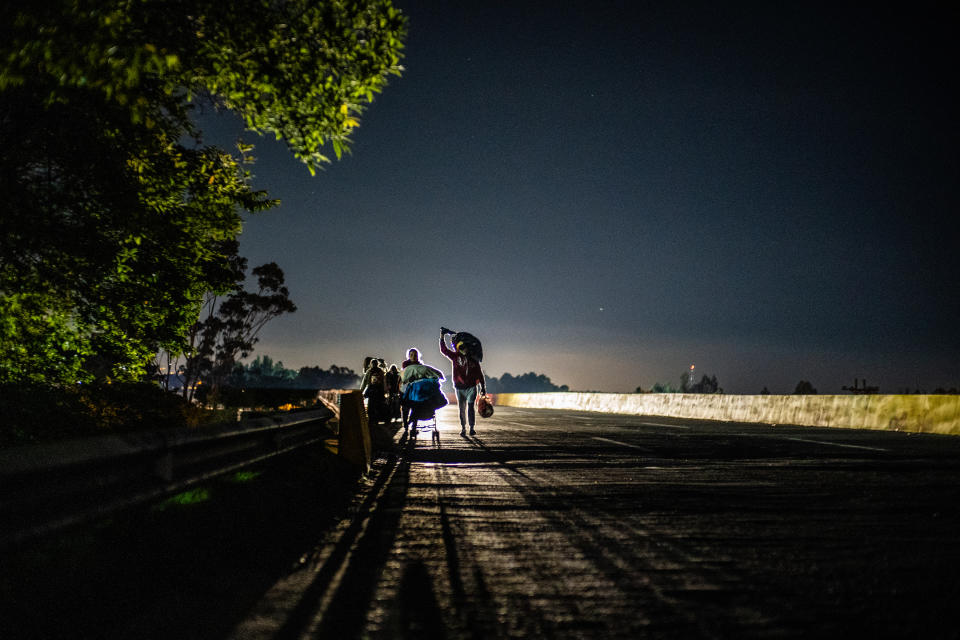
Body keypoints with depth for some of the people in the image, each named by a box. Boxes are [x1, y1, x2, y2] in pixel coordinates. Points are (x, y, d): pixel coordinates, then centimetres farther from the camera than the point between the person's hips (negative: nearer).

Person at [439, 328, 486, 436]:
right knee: (462, 408, 5)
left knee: (470, 407, -9)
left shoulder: (473, 359, 3)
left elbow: (479, 373, 7)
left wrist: (483, 387, 4)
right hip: (459, 387, 1)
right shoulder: (455, 356, 5)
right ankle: (463, 428, 13)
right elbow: (443, 350, 3)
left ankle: (472, 428, -6)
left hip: (471, 387, -1)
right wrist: (442, 336, -2)